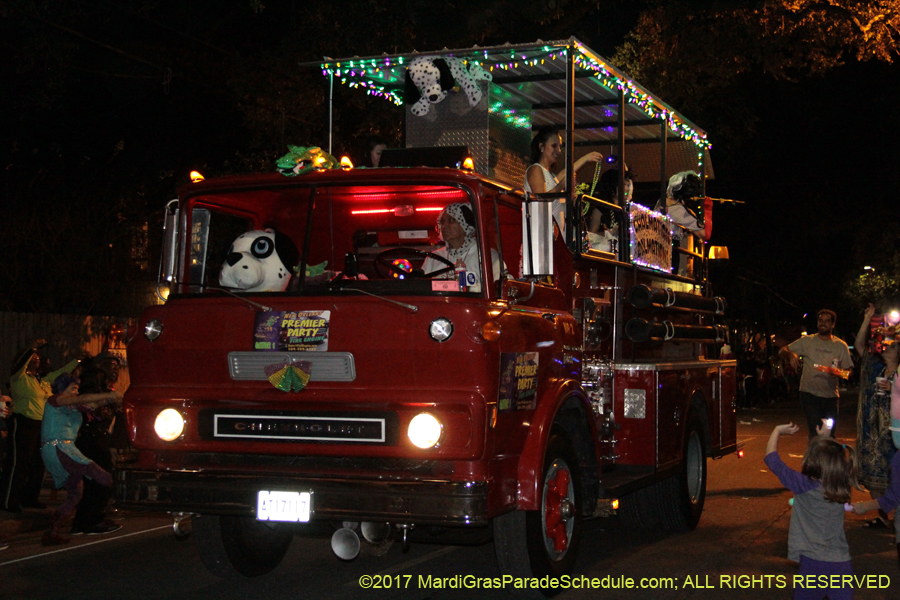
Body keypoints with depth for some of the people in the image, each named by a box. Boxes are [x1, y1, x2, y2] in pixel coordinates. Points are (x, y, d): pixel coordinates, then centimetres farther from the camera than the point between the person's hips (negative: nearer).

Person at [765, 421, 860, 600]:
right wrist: (825, 438, 36)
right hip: (843, 565, 4)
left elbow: (771, 459, 0)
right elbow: (833, 461, 29)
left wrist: (777, 431, 13)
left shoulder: (804, 486, -10)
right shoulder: (842, 488, 4)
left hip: (813, 564, -4)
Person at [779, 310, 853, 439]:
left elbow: (848, 370, 7)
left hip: (831, 396, 2)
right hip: (810, 394, -2)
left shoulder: (841, 346, 8)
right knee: (816, 432, -13)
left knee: (829, 435, 9)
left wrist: (838, 374, -16)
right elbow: (783, 350, 5)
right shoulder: (807, 341, 5)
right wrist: (791, 354, -18)